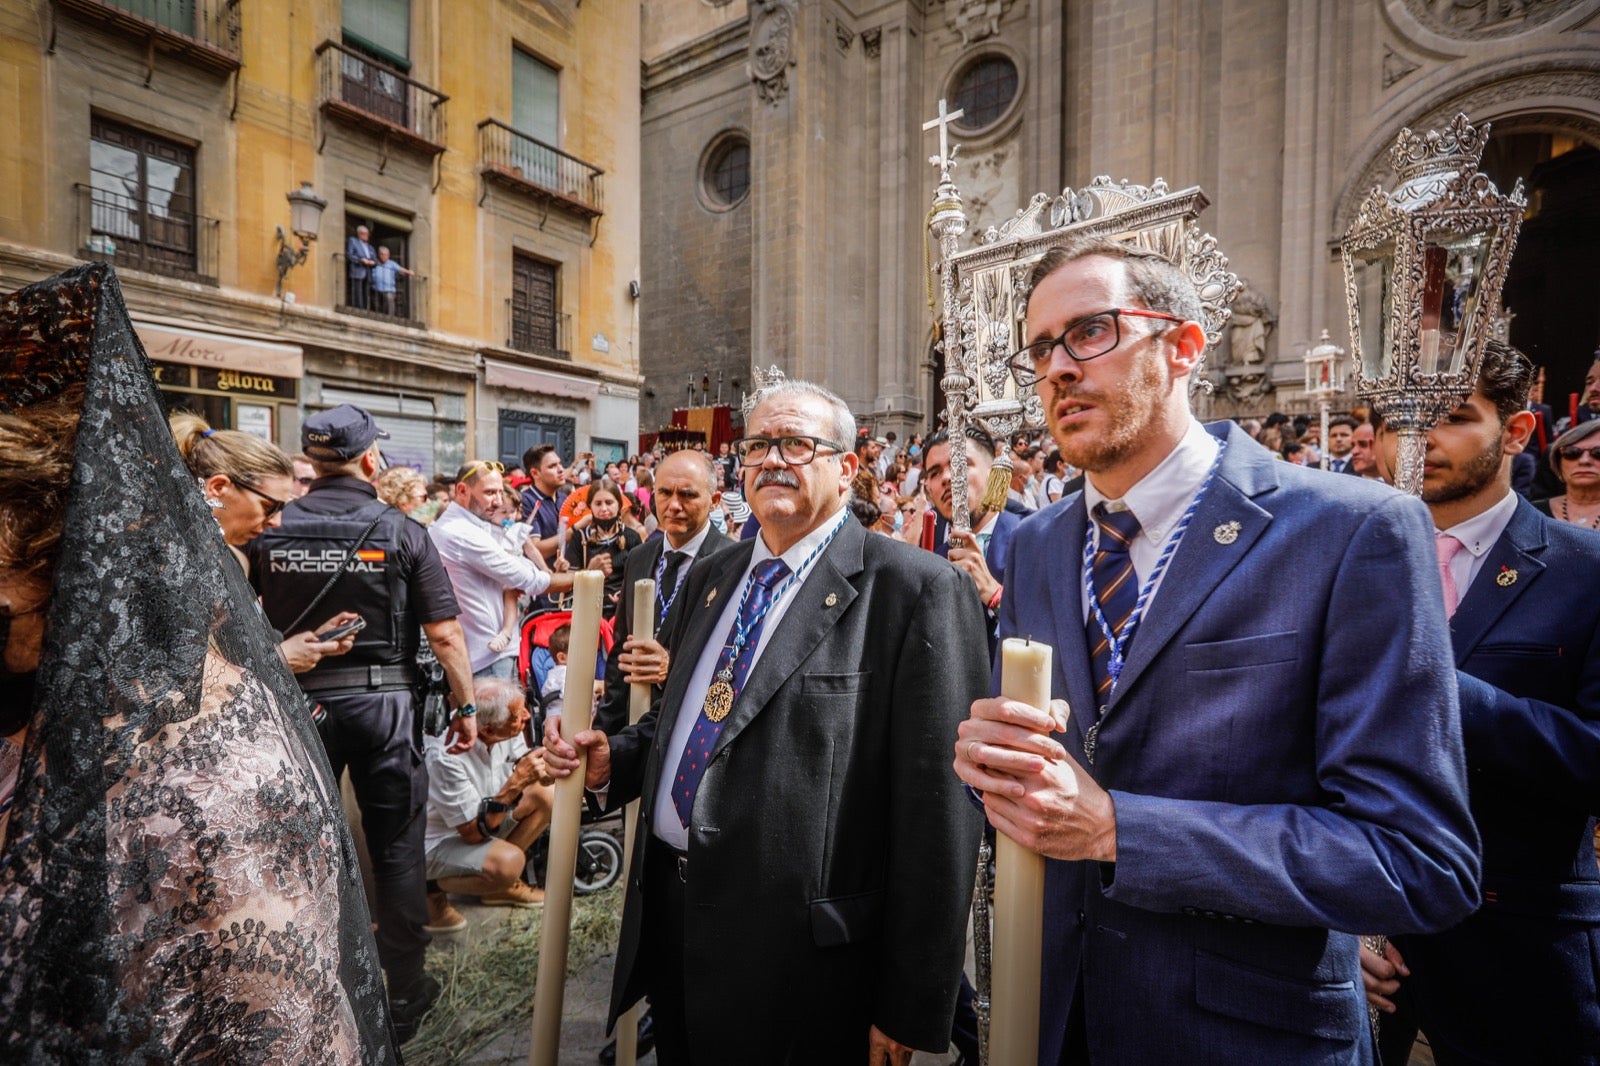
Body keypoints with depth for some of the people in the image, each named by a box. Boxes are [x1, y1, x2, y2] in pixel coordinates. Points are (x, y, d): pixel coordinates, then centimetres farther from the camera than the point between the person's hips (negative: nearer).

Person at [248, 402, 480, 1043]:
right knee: (397, 849, 12)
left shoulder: (269, 531, -3)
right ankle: (403, 995, 27)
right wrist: (465, 707, -3)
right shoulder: (401, 532, -10)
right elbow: (444, 634, -12)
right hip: (383, 702, -2)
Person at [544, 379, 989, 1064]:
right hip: (669, 913, 7)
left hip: (802, 956, -6)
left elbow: (937, 806, -17)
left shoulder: (914, 590, -16)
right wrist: (611, 760, -2)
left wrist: (911, 1007, -12)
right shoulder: (710, 578, 7)